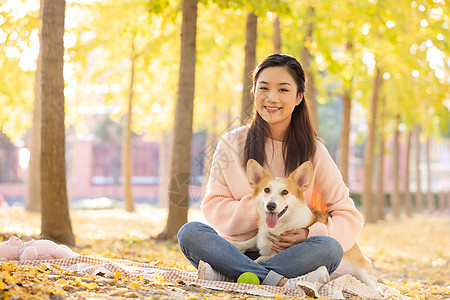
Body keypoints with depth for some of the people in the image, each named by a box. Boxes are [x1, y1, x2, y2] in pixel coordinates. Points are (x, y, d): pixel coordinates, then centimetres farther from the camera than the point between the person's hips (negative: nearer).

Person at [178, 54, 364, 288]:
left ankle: (224, 275, -36)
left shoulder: (312, 152, 4)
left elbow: (350, 216, 3)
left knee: (330, 248, -30)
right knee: (190, 232, -26)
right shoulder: (232, 144, 6)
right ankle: (281, 282, -38)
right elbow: (213, 207, 2)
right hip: (238, 250, 1)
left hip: (292, 256, 0)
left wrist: (309, 235, -15)